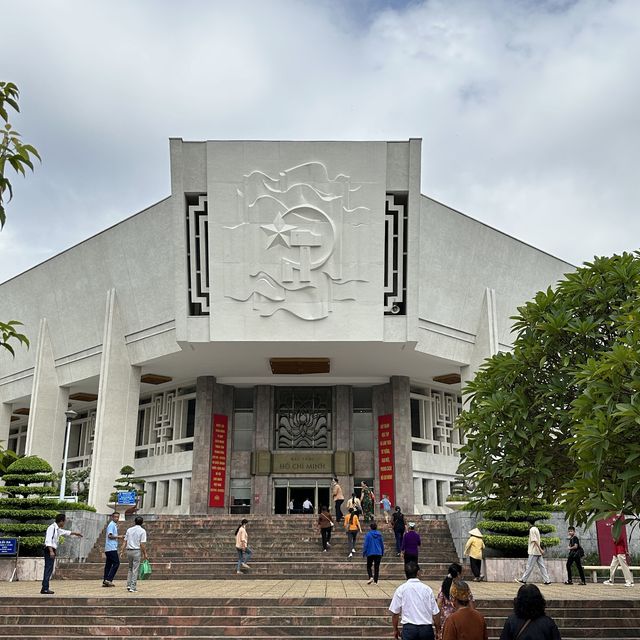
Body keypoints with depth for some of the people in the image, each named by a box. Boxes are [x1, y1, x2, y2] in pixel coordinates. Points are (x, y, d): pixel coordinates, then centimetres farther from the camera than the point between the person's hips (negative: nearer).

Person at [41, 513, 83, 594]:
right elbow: (48, 540, -21)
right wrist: (51, 551, -27)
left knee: (49, 569, 10)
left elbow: (65, 532, 35)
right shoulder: (52, 528, -14)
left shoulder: (58, 529, 16)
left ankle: (44, 588, 14)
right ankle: (45, 588, -10)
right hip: (49, 550, -10)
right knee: (48, 569, -10)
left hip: (53, 550, 10)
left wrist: (75, 533, 47)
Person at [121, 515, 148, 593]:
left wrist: (122, 550, 9)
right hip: (137, 551, -4)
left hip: (129, 551, 5)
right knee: (135, 569, 0)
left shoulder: (129, 530, 9)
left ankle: (128, 585, 12)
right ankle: (133, 587, -1)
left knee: (130, 568, 19)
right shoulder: (142, 531, -5)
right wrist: (145, 554, -4)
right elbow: (142, 544, -10)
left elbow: (125, 541, 6)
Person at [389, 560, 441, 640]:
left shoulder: (401, 589, -2)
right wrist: (438, 631, 15)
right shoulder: (427, 589, 1)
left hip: (409, 628, -1)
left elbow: (395, 612, 1)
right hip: (427, 628, 1)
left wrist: (395, 629, 15)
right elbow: (435, 613, 2)